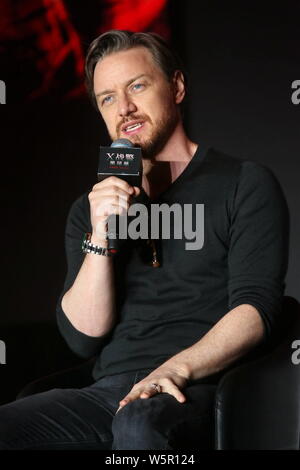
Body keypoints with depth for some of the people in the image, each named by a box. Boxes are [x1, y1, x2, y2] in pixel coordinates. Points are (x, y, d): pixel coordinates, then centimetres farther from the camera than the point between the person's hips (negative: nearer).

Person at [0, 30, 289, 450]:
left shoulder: (246, 184, 7)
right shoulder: (90, 209, 19)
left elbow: (257, 308, -6)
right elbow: (83, 338, 9)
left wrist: (177, 369, -22)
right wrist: (100, 238, -5)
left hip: (199, 393, -4)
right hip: (108, 393, 5)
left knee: (138, 424, -39)